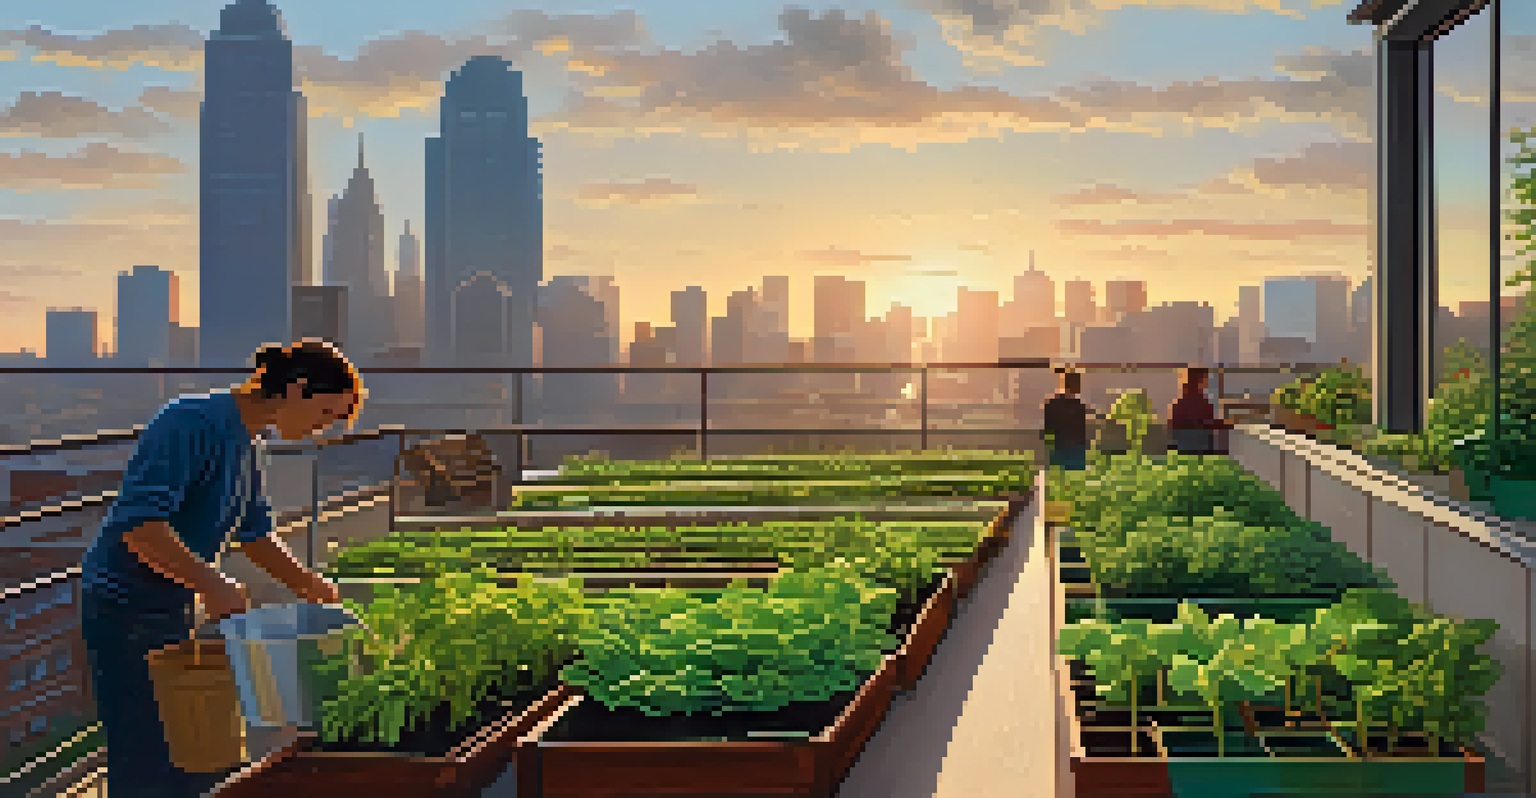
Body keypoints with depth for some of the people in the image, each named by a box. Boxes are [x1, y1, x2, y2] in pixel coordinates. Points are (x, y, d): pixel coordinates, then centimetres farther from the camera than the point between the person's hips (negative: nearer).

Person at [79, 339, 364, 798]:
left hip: (174, 612, 9)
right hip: (124, 610, -9)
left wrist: (310, 587, 13)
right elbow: (138, 522, -29)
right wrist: (209, 583, -34)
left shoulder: (245, 443, 9)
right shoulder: (193, 422, -20)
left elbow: (255, 534, 22)